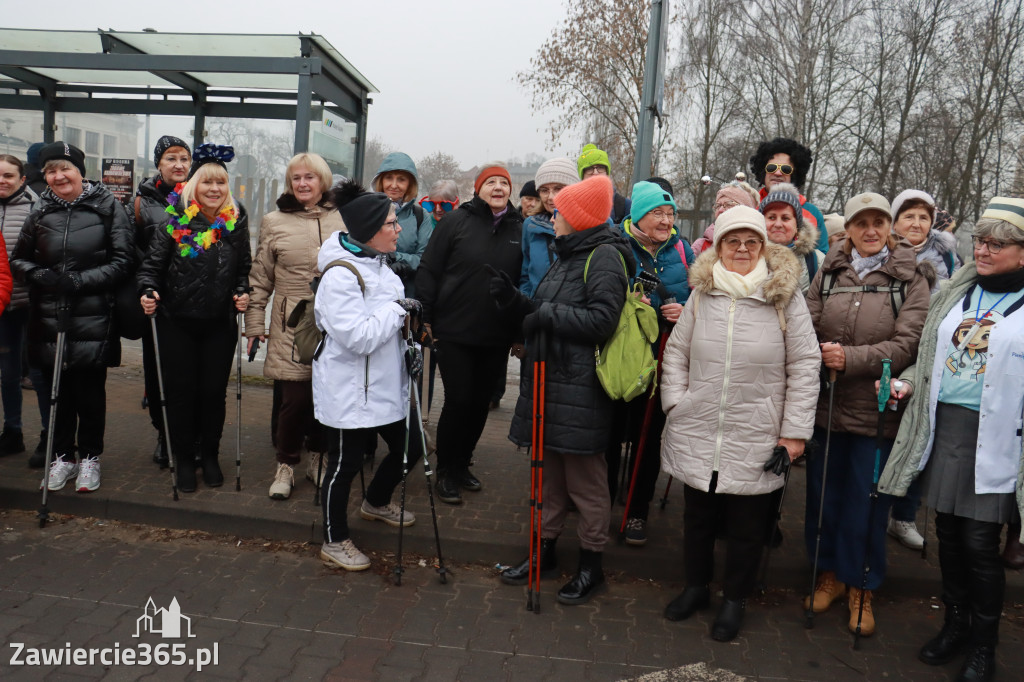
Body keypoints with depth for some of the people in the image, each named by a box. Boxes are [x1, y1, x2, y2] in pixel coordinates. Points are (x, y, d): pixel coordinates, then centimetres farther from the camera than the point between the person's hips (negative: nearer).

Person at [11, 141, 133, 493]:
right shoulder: (41, 211, 8)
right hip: (48, 318, 3)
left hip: (93, 320, -3)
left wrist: (80, 280, -15)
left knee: (90, 391, 5)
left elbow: (122, 260, -6)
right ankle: (63, 455, 27)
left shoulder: (108, 207, -3)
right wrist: (40, 275, -5)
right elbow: (18, 258, 16)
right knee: (56, 389, 11)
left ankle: (90, 456, 22)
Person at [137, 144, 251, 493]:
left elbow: (244, 269, 9)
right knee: (180, 390, 6)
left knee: (214, 390, 8)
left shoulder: (236, 221, 2)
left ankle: (210, 455, 26)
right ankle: (183, 458, 22)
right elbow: (152, 264, -3)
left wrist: (242, 293, -9)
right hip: (177, 321, -1)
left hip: (220, 323, 1)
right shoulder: (174, 219, -4)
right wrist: (148, 291, -20)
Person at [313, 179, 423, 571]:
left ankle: (376, 503, 45)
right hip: (350, 391, -9)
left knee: (410, 448, 18)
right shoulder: (340, 275, -22)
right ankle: (335, 541, 25)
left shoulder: (377, 264, 8)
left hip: (384, 385, 9)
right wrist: (397, 309, -20)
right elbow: (357, 337, -28)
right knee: (345, 464, 6)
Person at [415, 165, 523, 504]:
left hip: (496, 338, 3)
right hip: (454, 333, -3)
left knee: (480, 403, 11)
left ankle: (462, 465, 29)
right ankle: (446, 472, 15)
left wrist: (520, 332, 6)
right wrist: (426, 318, -7)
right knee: (458, 400, -3)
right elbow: (428, 271, -2)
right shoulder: (456, 222, -2)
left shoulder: (519, 230, 6)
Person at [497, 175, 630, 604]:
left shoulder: (604, 256, -9)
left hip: (580, 388, -9)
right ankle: (545, 550, 30)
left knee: (585, 479, 1)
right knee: (549, 472, 17)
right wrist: (514, 300, 7)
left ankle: (591, 564, 15)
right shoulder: (566, 256, 19)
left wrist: (546, 313, -16)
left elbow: (601, 320, -20)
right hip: (548, 380, 9)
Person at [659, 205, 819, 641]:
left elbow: (804, 367, -3)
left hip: (756, 439, -2)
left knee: (746, 524, 10)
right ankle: (696, 587, 37)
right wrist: (676, 403, 0)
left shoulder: (786, 298, -4)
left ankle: (735, 599, 31)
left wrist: (795, 431, -6)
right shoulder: (701, 294, 4)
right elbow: (675, 353, 11)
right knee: (698, 516, 16)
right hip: (696, 433, 3)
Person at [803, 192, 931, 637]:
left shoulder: (910, 279, -2)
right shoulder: (829, 272, 6)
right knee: (823, 494, 13)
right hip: (824, 404, 3)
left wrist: (850, 358, -20)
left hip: (876, 409, -2)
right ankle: (829, 572, 34)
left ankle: (861, 586, 27)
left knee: (866, 502, 8)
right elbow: (807, 328, 1)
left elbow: (907, 343, -10)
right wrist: (819, 353, -19)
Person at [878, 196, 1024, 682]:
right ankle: (956, 623, 32)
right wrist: (908, 382, 2)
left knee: (980, 542, 1)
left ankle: (984, 643, 22)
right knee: (948, 531, 13)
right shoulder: (958, 290, 10)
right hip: (943, 426, 5)